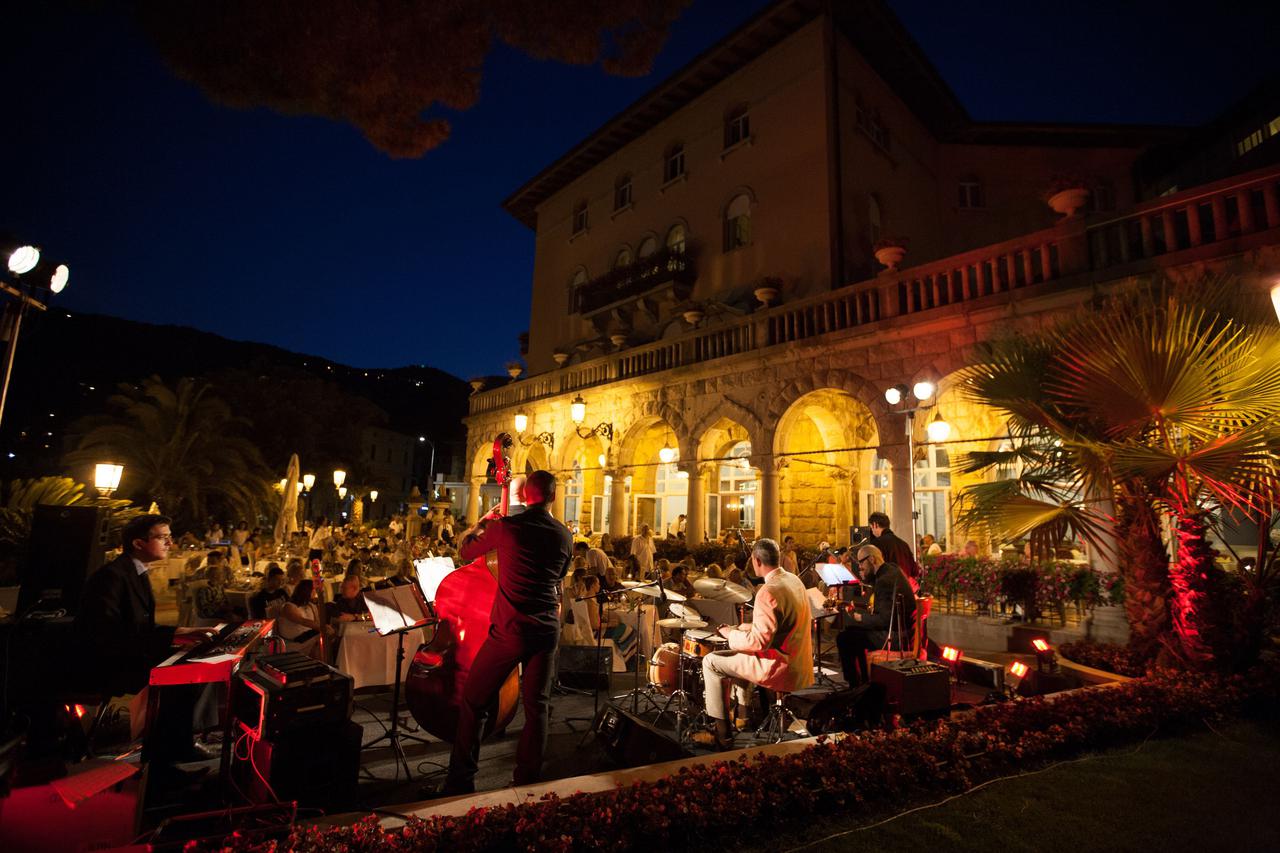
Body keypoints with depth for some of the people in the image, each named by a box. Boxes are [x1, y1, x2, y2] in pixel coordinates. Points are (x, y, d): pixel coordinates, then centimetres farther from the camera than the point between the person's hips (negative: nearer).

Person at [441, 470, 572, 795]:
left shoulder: (506, 527, -11)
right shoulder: (565, 535, 1)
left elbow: (466, 551, 5)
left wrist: (482, 525, 20)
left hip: (509, 630, -4)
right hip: (547, 630, 4)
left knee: (473, 703, 11)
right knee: (536, 705, 15)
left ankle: (460, 783, 18)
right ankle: (528, 781, 24)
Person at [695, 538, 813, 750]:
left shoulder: (768, 591, -24)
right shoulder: (794, 580, 5)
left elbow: (758, 642, -25)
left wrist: (730, 634, -8)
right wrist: (743, 628, 15)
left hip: (782, 668, -9)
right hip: (798, 662, 10)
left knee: (711, 661, -1)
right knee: (740, 652, 30)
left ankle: (722, 734, 3)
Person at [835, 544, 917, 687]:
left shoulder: (885, 580, -25)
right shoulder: (890, 569, 5)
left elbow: (884, 620, -26)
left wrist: (860, 618, -14)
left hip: (895, 637, -11)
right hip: (900, 629, 11)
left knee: (843, 639, -10)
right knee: (852, 631, 23)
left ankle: (854, 684, 4)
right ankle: (863, 679, 31)